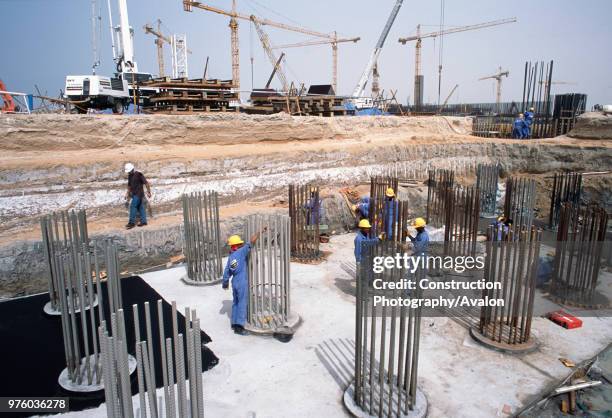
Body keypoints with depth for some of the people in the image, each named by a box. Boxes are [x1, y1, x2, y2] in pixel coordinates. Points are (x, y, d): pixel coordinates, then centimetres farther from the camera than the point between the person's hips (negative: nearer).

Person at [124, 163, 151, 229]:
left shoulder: (139, 174, -11)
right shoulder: (129, 176, 12)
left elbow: (146, 183, -12)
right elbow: (129, 186, 22)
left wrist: (148, 192, -13)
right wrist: (128, 194, 18)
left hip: (139, 194, -7)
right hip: (134, 194, 7)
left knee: (133, 206, -12)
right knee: (140, 207, 9)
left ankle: (132, 222, -9)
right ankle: (143, 221, 14)